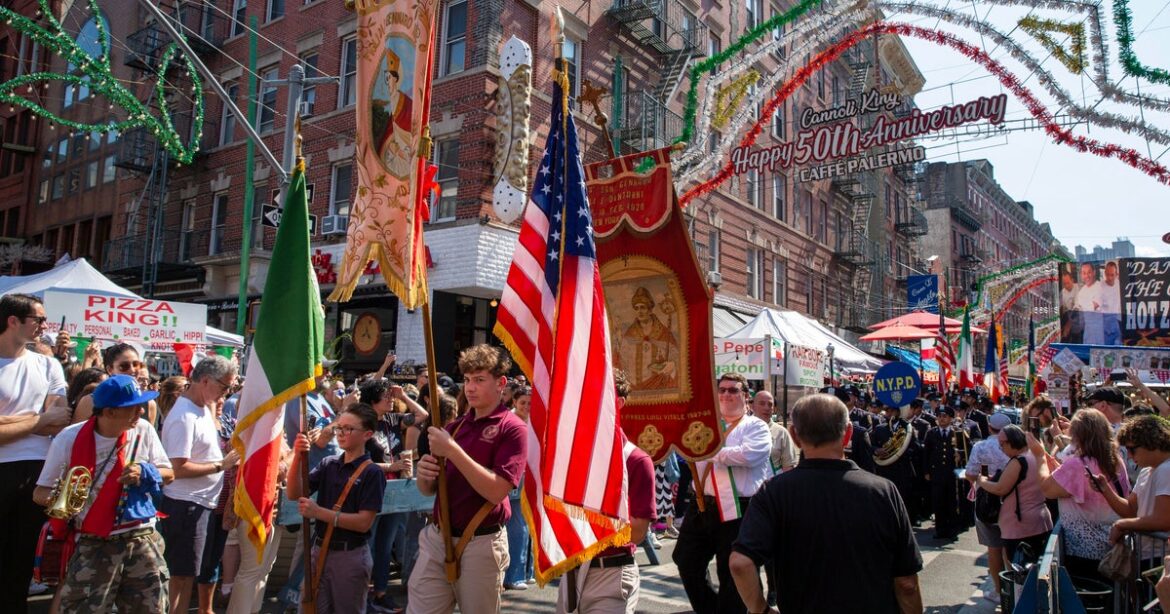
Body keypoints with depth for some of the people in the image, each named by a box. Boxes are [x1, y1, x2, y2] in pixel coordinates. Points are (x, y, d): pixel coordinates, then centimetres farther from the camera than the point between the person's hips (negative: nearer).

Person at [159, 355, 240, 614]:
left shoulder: (204, 408, 8)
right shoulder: (184, 416, -20)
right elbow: (180, 468, -24)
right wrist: (222, 465, -18)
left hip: (201, 503, 9)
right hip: (185, 505, -9)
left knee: (188, 573, 18)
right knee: (182, 574, 1)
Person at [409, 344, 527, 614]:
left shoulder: (513, 428, -8)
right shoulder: (454, 427, 8)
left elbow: (496, 491, -19)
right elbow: (428, 489, 13)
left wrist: (452, 450, -23)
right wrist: (424, 472, -10)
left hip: (481, 544, -5)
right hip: (437, 537, 5)